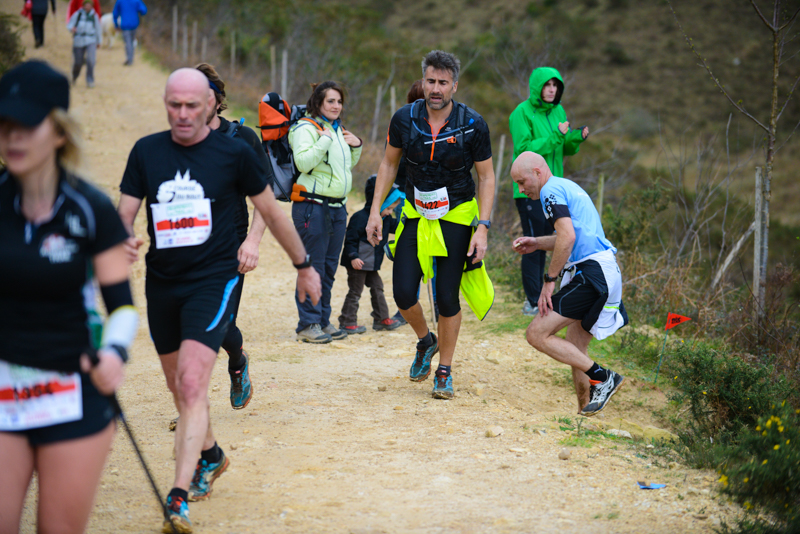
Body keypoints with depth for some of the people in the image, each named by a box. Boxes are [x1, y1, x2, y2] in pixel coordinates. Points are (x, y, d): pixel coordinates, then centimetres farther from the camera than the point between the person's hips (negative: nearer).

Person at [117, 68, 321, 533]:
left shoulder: (234, 153, -4)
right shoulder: (147, 151, 3)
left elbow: (272, 212, 7)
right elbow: (124, 212, 5)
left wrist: (304, 266, 15)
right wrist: (124, 239, -20)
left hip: (213, 281, -4)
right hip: (161, 283, 4)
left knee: (192, 386, -20)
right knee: (180, 388, 17)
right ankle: (210, 456, 46)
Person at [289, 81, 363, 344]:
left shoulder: (338, 129, 16)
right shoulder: (306, 128, -9)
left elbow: (347, 165, 28)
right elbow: (303, 162, -23)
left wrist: (356, 147, 11)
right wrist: (325, 139, -23)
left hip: (337, 207, 8)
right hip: (312, 205, -8)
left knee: (329, 266, 11)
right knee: (312, 265, -7)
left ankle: (323, 320, 18)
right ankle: (308, 324, -2)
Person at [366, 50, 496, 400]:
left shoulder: (473, 126, -14)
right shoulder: (404, 119, -8)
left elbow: (486, 177, -6)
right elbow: (389, 164, 6)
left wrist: (482, 228, -13)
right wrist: (376, 211, 0)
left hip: (456, 217, -2)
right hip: (415, 214, 2)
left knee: (447, 298, -3)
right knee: (403, 294, -6)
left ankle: (444, 372, 16)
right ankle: (426, 341, 26)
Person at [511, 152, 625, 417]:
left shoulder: (551, 191, -7)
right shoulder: (568, 187, 24)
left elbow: (568, 237, -20)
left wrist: (549, 280, -14)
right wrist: (537, 243, 27)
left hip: (590, 273, -11)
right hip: (605, 273, 11)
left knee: (537, 334, -11)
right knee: (574, 349, 17)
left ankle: (602, 377, -9)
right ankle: (585, 412, 20)